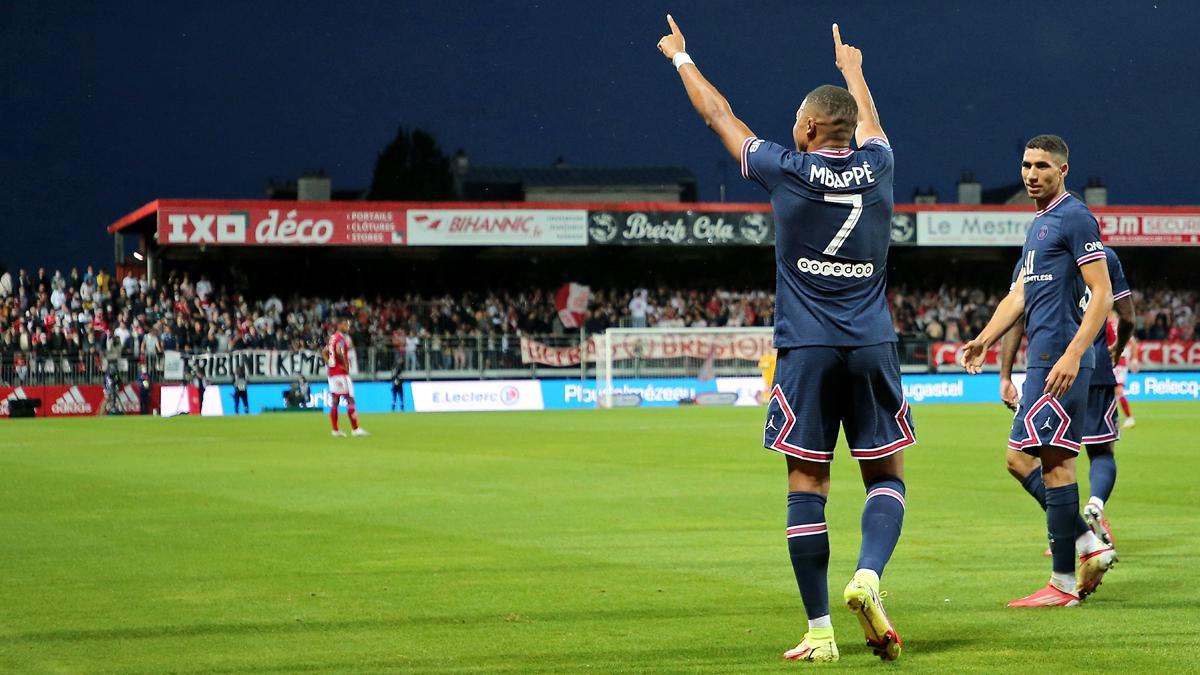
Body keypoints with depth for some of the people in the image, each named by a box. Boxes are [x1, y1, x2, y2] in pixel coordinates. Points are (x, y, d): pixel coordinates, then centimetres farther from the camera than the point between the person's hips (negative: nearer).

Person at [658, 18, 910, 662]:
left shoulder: (785, 170, -3)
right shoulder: (876, 166, 5)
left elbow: (720, 117, 11)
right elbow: (867, 119, 29)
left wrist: (681, 58, 28)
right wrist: (851, 68, 49)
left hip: (806, 349, -2)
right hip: (872, 346, 2)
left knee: (806, 485, 1)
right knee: (885, 475, 10)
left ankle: (819, 632, -2)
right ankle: (868, 576, -17)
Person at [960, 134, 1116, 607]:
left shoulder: (1074, 218, -9)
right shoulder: (1038, 225, 20)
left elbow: (1102, 292, -14)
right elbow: (1020, 293, 21)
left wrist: (1073, 355, -22)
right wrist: (985, 338, 7)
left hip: (1060, 361, -10)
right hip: (1041, 359, 10)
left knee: (1054, 461, -9)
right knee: (1025, 457, 11)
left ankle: (1063, 584, -6)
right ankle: (1089, 546, 15)